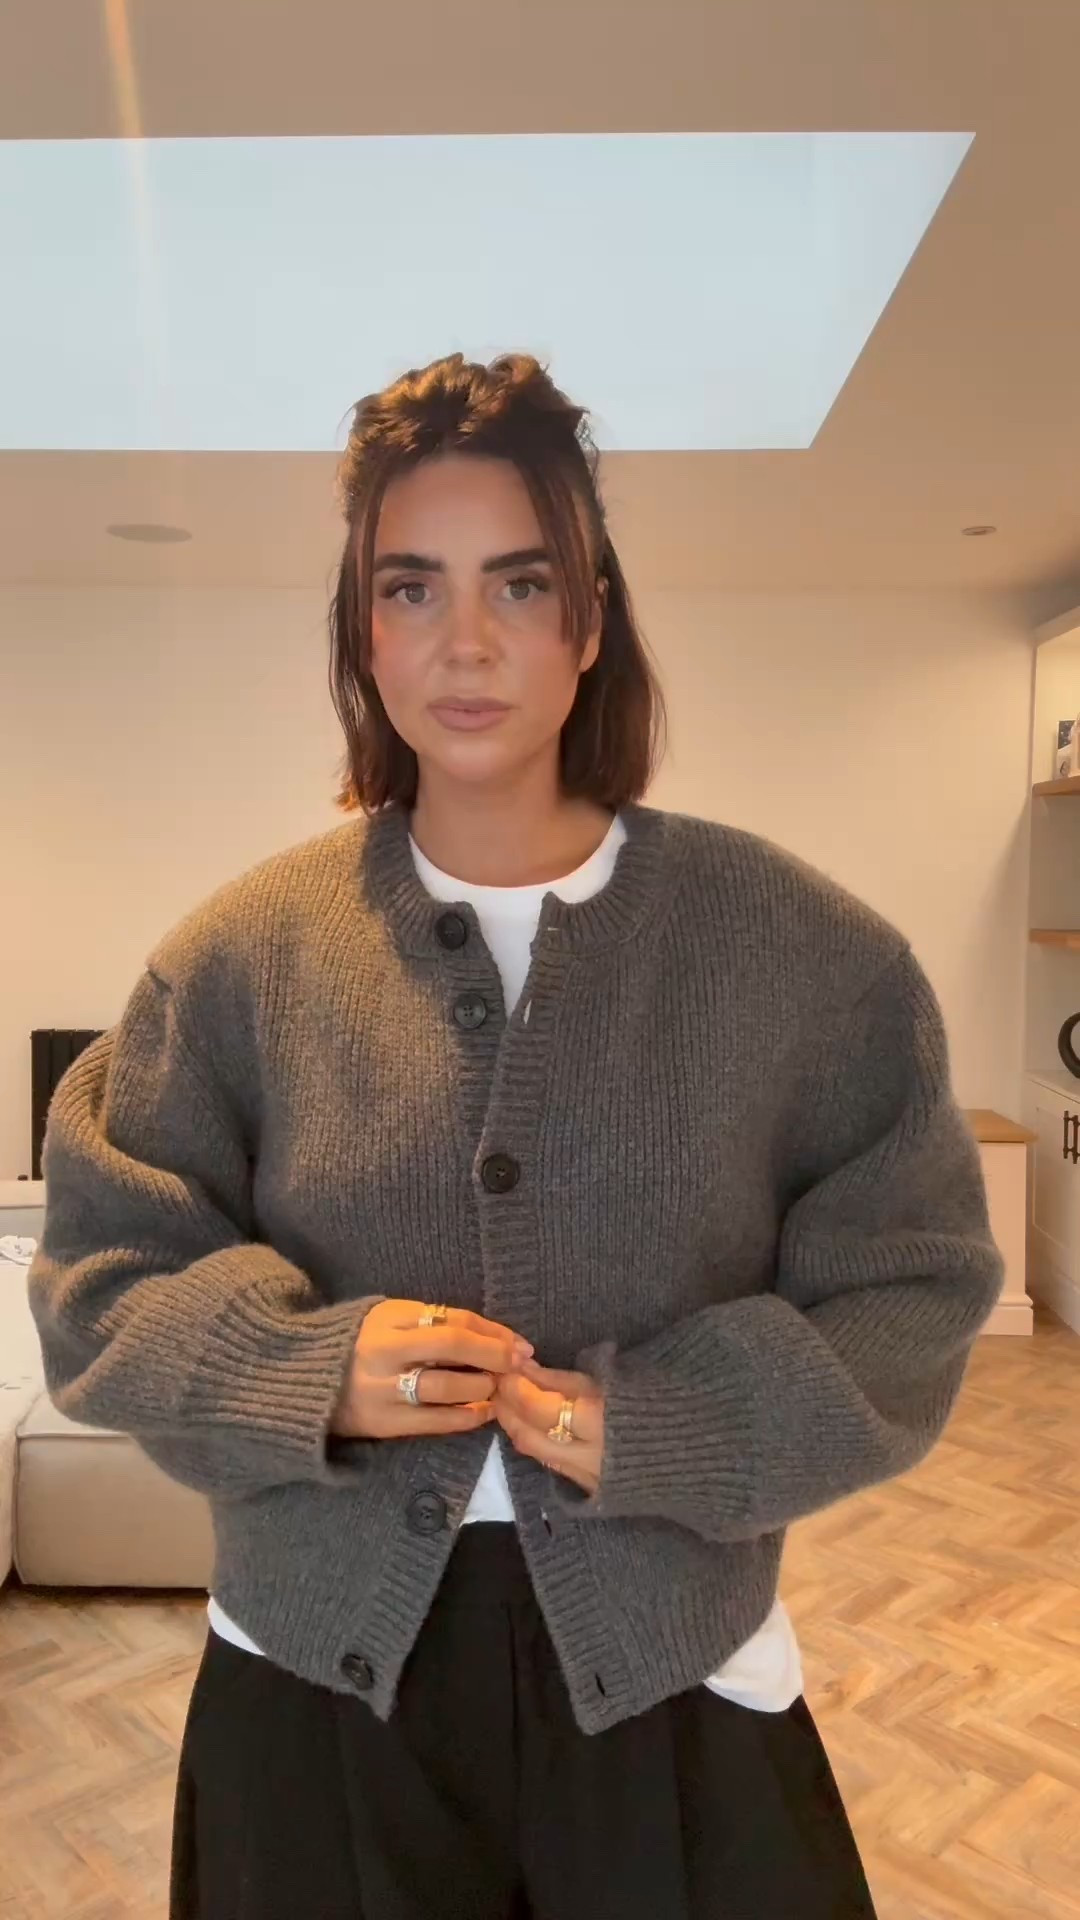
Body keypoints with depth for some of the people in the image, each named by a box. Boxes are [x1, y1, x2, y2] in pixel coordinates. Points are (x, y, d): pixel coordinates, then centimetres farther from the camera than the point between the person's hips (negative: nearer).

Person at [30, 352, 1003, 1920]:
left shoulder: (796, 948, -8)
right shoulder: (248, 950, -6)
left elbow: (910, 1291, -4)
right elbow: (102, 1277, -2)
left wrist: (683, 1425, -19)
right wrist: (307, 1361, -20)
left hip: (673, 1682, 0)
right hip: (318, 1676, 1)